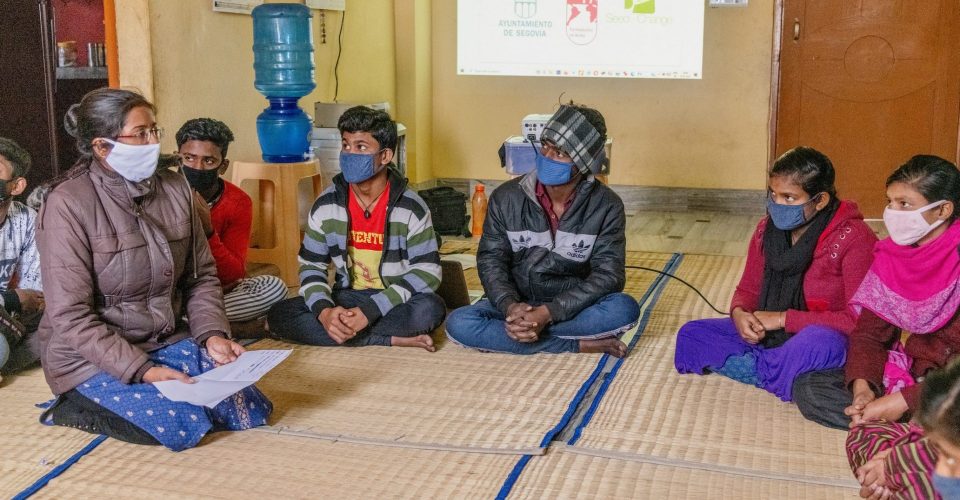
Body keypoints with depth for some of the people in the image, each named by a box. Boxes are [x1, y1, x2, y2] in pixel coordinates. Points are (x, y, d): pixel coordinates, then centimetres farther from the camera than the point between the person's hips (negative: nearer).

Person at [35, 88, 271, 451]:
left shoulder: (174, 188, 1)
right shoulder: (67, 204, -16)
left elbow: (202, 276, 8)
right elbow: (70, 316, -19)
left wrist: (212, 333, -10)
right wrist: (139, 369, -26)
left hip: (168, 340, 6)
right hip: (93, 354, -6)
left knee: (249, 411, -8)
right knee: (182, 424, -24)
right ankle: (75, 408, 1)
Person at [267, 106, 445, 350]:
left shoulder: (411, 208, -10)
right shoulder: (326, 205, 0)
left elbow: (427, 271, -14)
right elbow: (311, 266, 3)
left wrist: (369, 312, -24)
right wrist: (324, 310, -20)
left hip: (395, 302, -4)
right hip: (346, 299, 4)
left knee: (430, 308, -35)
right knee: (279, 314, -20)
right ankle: (392, 340, -23)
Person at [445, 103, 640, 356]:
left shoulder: (606, 206, -10)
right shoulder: (506, 198, -6)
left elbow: (608, 274, -15)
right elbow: (491, 260, -4)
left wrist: (549, 313, -28)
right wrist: (509, 305, -27)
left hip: (572, 308, -1)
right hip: (516, 305, 2)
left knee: (625, 309, -31)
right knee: (459, 323, -28)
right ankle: (579, 344, -24)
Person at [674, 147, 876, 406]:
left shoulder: (854, 239, -16)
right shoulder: (767, 229, 2)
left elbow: (859, 319, -21)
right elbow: (748, 289, 12)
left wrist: (784, 318, -22)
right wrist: (739, 314, -15)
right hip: (769, 335, 6)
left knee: (818, 342, -43)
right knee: (690, 335, -8)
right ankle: (787, 374, -17)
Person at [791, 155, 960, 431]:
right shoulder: (891, 254, 3)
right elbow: (869, 331, 2)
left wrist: (904, 401, -28)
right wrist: (862, 386, -17)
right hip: (907, 371, 7)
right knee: (812, 388, -10)